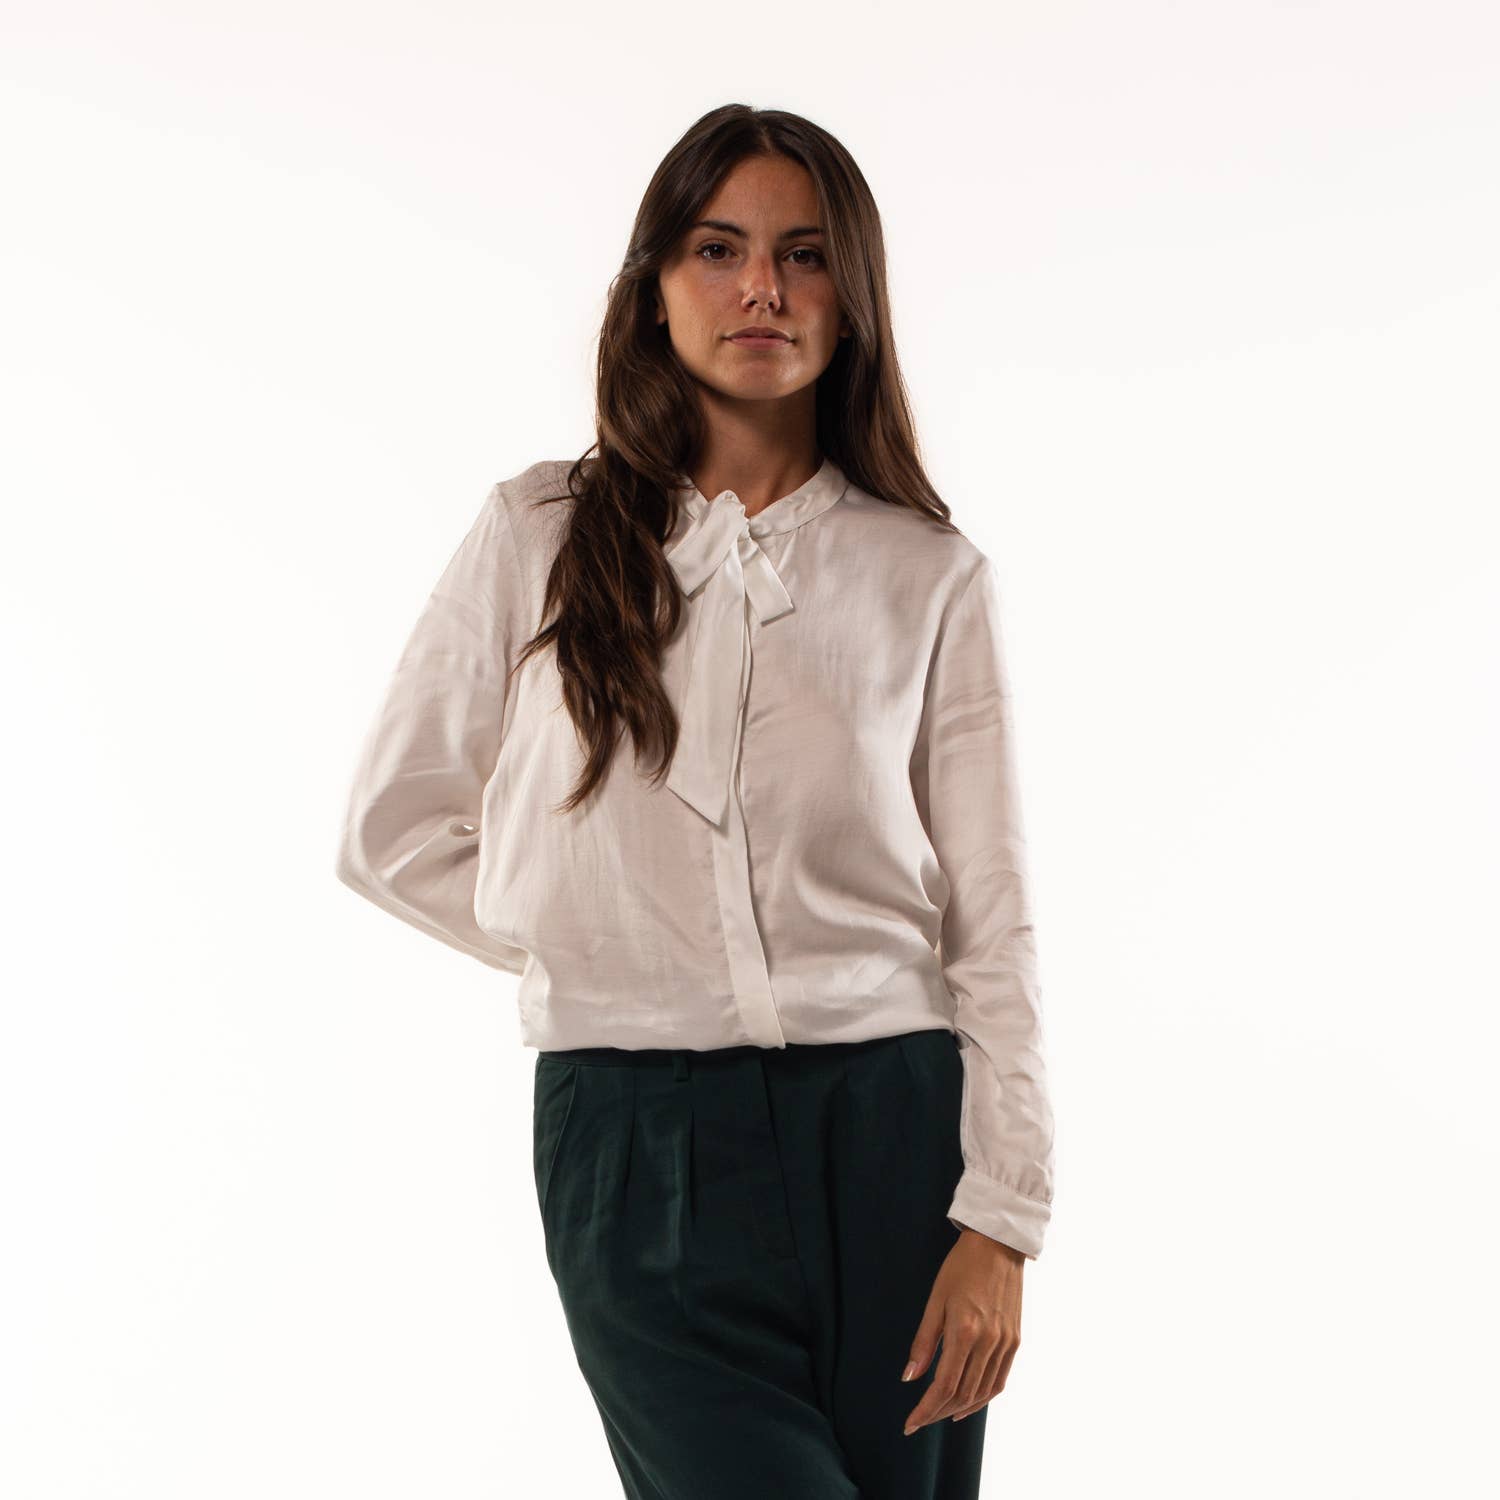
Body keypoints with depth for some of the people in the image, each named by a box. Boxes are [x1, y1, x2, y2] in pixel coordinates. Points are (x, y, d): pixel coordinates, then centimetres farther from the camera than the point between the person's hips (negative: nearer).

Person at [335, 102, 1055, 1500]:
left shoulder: (928, 577, 5)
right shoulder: (542, 535, 5)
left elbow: (991, 922, 2)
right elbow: (394, 831, 11)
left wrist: (1000, 1221, -5)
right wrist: (602, 958, 6)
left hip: (886, 1123, 1)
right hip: (635, 1132, -1)